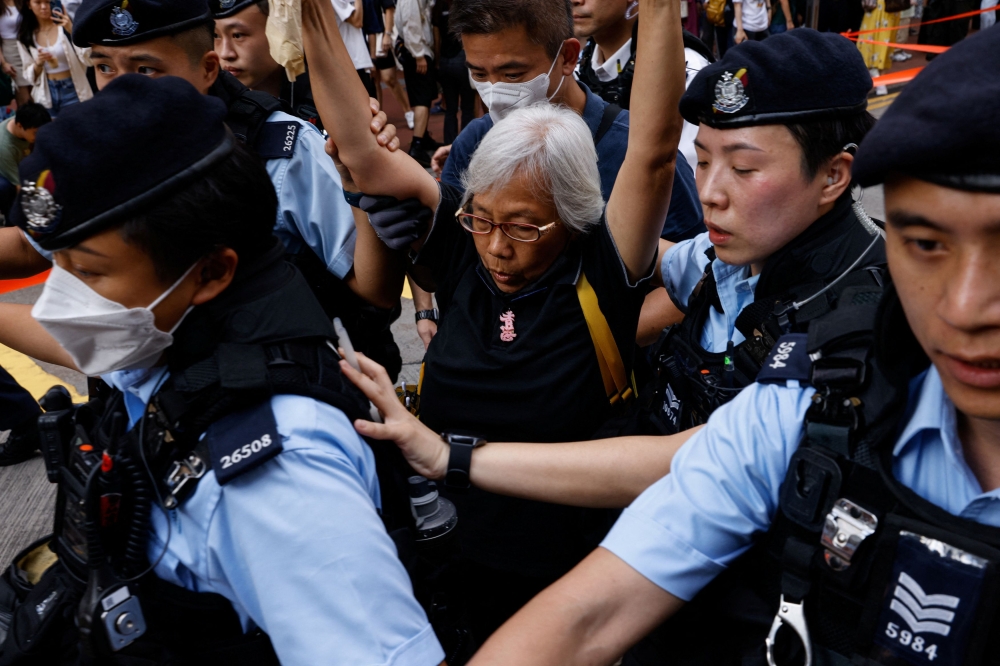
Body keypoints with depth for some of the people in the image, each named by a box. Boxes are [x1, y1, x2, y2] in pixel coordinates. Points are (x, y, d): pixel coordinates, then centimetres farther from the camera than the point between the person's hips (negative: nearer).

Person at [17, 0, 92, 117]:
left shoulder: (65, 25, -6)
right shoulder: (25, 36, 3)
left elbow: (87, 59, -14)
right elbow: (30, 75, 7)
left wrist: (72, 31, -24)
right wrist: (38, 63, -14)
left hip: (72, 90, -3)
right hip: (46, 95, 3)